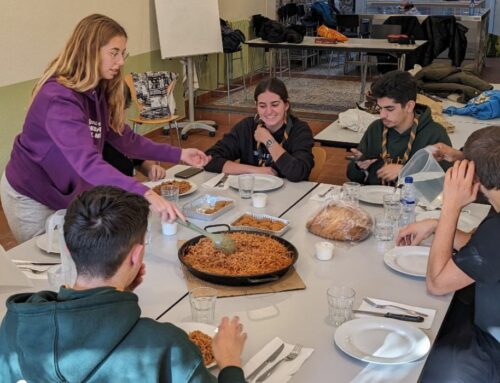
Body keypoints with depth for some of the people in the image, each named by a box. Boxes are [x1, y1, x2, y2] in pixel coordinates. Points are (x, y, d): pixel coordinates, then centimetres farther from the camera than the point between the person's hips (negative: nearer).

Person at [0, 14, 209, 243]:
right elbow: (87, 162, -45)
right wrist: (146, 195, -55)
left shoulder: (98, 91, -5)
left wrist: (178, 155, -9)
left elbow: (124, 138, -2)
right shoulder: (59, 98, -33)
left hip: (67, 194, 8)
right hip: (32, 197, -7)